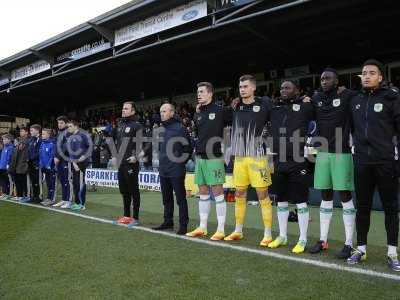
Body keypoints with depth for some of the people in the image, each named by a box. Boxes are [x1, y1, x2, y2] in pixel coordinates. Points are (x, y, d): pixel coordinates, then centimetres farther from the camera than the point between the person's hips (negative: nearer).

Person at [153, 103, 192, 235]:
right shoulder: (161, 129, 12)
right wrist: (161, 161, 15)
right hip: (163, 171, 8)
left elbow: (188, 148, -10)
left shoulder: (179, 128, -9)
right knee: (166, 198, 16)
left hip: (176, 171, -7)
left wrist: (181, 162, -7)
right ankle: (168, 222, 28)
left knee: (180, 198, 0)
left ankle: (183, 225, 8)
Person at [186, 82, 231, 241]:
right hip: (200, 158, 7)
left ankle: (221, 230, 6)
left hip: (214, 158, -6)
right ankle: (202, 227, 21)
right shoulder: (198, 114, 13)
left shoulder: (220, 111, -5)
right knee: (203, 193, 12)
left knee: (217, 193, -3)